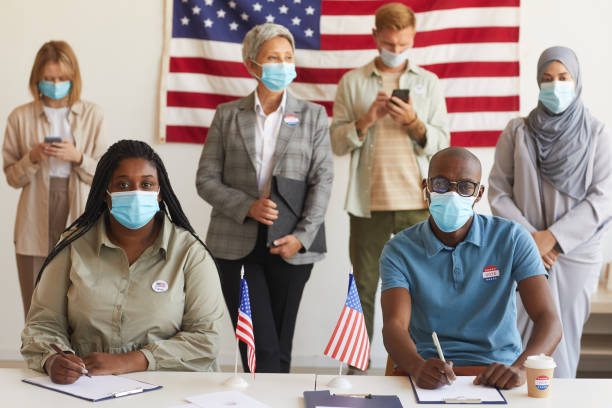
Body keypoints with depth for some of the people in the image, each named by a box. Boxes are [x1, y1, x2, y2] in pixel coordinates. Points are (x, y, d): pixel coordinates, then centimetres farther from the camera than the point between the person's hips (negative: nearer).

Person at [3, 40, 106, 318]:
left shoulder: (92, 115, 5)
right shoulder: (21, 118, 6)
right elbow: (12, 177, 8)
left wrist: (78, 157, -13)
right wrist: (32, 158, -11)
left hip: (78, 223, 0)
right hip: (35, 227, 1)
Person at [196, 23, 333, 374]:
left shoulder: (313, 116, 9)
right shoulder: (227, 115, 9)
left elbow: (323, 180, 2)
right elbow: (206, 179, 4)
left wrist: (302, 236, -11)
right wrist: (247, 207, -13)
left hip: (291, 245, 1)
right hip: (237, 243, -1)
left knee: (280, 347, 7)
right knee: (262, 347, -6)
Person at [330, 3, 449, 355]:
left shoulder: (429, 83, 9)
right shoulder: (353, 82, 7)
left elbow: (442, 145, 5)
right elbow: (337, 142, 3)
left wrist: (414, 123, -12)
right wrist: (367, 119, -13)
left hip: (418, 203, 1)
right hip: (369, 203, 0)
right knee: (364, 290, 5)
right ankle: (357, 368, 14)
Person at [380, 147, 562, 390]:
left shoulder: (512, 239, 3)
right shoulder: (400, 250, 3)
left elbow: (548, 320, -4)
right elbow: (394, 324, -10)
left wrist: (519, 368, -25)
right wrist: (417, 367, -33)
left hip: (497, 375, 1)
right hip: (427, 377, 0)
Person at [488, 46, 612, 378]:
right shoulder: (517, 132, 6)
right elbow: (498, 192, 3)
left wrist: (553, 236, -11)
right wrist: (528, 237, -10)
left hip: (576, 255, 0)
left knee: (563, 340, 3)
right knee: (525, 340, -3)